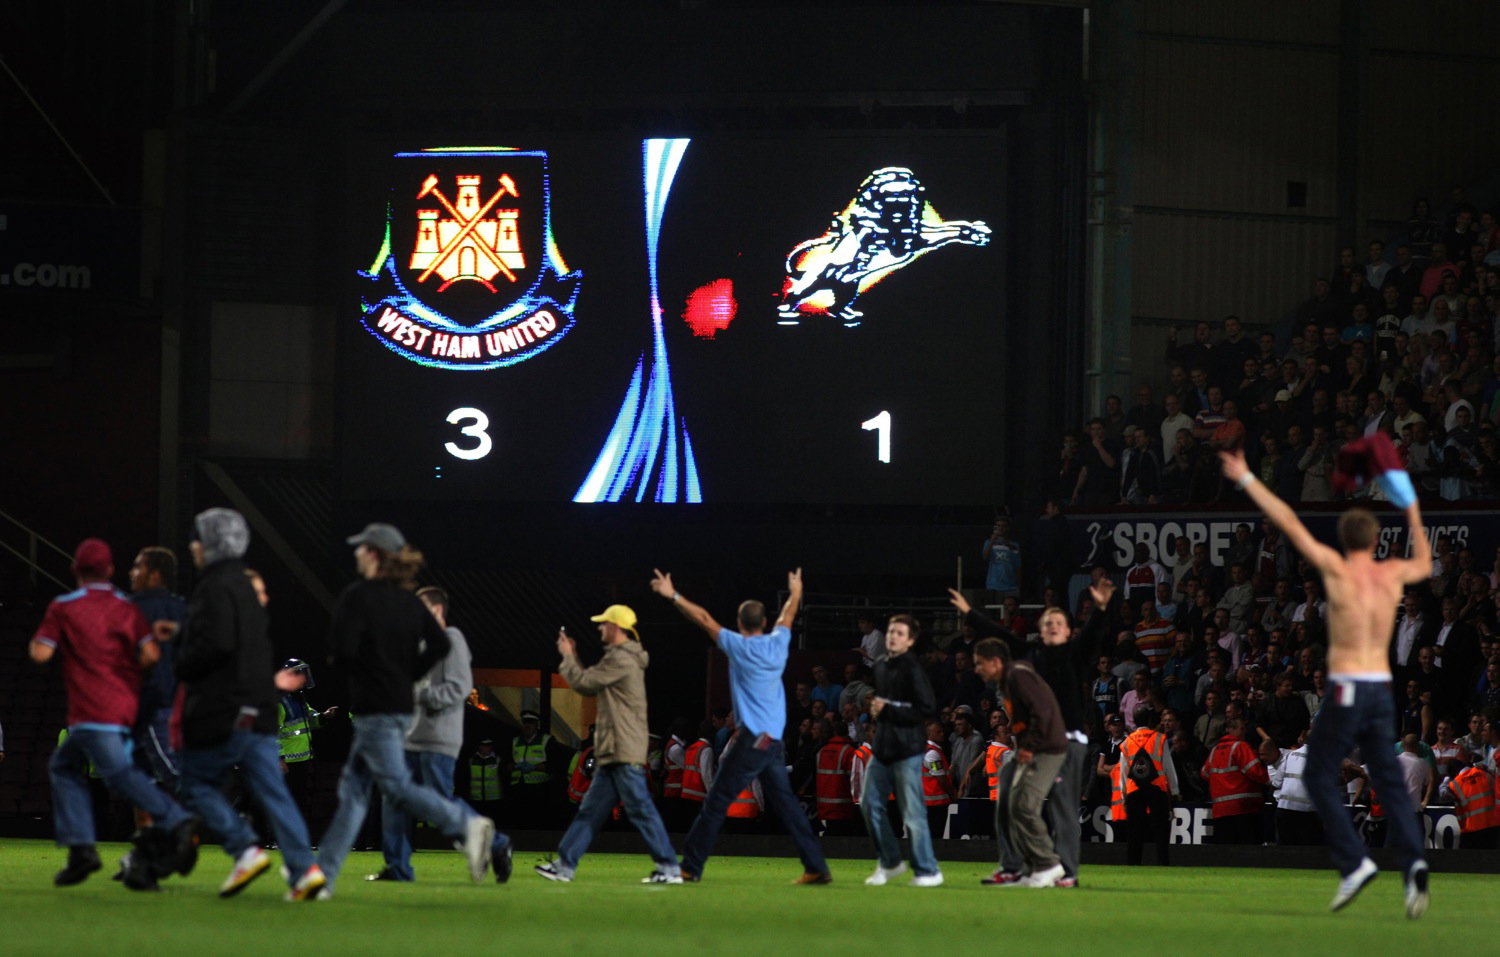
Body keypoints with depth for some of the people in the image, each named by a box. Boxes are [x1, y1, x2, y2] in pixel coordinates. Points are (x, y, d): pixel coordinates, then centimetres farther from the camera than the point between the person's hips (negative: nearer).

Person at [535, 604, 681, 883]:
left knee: (640, 808, -10)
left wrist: (567, 657, 5)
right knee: (591, 810, 11)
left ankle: (669, 868, -10)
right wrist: (573, 658, 23)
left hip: (625, 752, -11)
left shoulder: (621, 659, -13)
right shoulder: (625, 658, 20)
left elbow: (583, 682, -11)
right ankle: (564, 865, 14)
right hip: (612, 754, 11)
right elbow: (589, 687, 25)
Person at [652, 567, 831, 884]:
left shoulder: (739, 646, -7)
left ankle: (691, 867, -3)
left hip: (752, 740, -6)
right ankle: (817, 868, 5)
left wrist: (674, 596, 6)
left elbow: (704, 619, -2)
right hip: (776, 741, 6)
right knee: (786, 804, 9)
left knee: (716, 803, -3)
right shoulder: (778, 644, 8)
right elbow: (787, 617, 29)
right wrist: (796, 593, 48)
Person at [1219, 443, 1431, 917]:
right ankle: (1412, 862, -14)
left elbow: (1290, 523, -6)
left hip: (1346, 688, -5)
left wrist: (1247, 479, 0)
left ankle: (1353, 862, -6)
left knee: (1320, 776, 7)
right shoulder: (1392, 575, 8)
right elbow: (1424, 565, 32)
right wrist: (1411, 509, 38)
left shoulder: (1337, 570, -7)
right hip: (1381, 687, 5)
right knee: (1390, 781, 5)